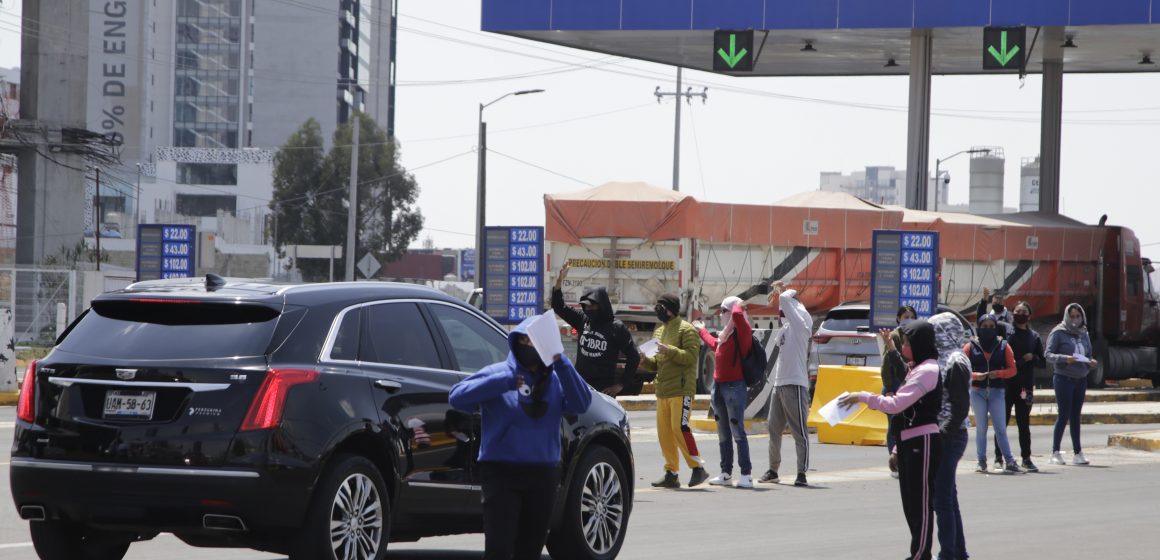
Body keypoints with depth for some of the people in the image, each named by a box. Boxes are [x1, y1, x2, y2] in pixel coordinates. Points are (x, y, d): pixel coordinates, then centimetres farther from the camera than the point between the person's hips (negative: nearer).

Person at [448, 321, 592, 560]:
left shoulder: (555, 379, 9)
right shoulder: (498, 374, -2)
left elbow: (581, 403, -9)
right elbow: (457, 397, -15)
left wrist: (561, 363, -18)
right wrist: (506, 381, -21)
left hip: (544, 475, 4)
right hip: (502, 472, -4)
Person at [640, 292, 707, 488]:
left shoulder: (686, 330, -5)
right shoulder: (659, 331, 20)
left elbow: (691, 356, -16)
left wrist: (669, 350, -24)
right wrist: (645, 360, 5)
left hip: (681, 390, -8)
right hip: (662, 390, 8)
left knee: (680, 427, -15)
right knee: (664, 431, 5)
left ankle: (698, 468, -8)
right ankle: (671, 473, 10)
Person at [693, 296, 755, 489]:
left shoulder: (742, 332, -10)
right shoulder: (725, 334, 16)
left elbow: (737, 315, -32)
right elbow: (715, 345, 38)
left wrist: (738, 306, -9)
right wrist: (702, 331, 52)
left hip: (734, 386, -9)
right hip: (718, 386, 9)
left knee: (738, 432, -11)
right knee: (723, 434, 13)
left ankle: (746, 475, -10)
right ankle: (726, 473, 19)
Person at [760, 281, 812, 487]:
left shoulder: (800, 324, -8)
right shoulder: (786, 327, 15)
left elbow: (785, 299, -15)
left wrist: (788, 293, 4)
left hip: (795, 385, -9)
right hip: (779, 384, 9)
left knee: (799, 432, -7)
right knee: (774, 430, 14)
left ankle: (802, 473, -7)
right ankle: (773, 470, 25)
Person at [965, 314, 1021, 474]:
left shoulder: (1003, 346, 5)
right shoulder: (971, 347, 3)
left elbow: (1012, 369, 4)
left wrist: (998, 373, -13)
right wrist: (975, 375, -16)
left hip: (997, 391, 0)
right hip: (977, 391, 0)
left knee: (1000, 428, -4)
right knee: (981, 428, 4)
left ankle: (1010, 461, -5)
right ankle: (982, 462, 8)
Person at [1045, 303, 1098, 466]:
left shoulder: (1084, 334, 13)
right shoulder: (1058, 333, -3)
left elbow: (1088, 356, 18)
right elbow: (1049, 355, -8)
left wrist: (1091, 364, -4)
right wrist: (1064, 358, -24)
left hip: (1081, 379, 5)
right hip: (1064, 378, -5)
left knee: (1076, 416, 7)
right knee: (1064, 415, -7)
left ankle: (1078, 453, 8)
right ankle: (1055, 452, -3)